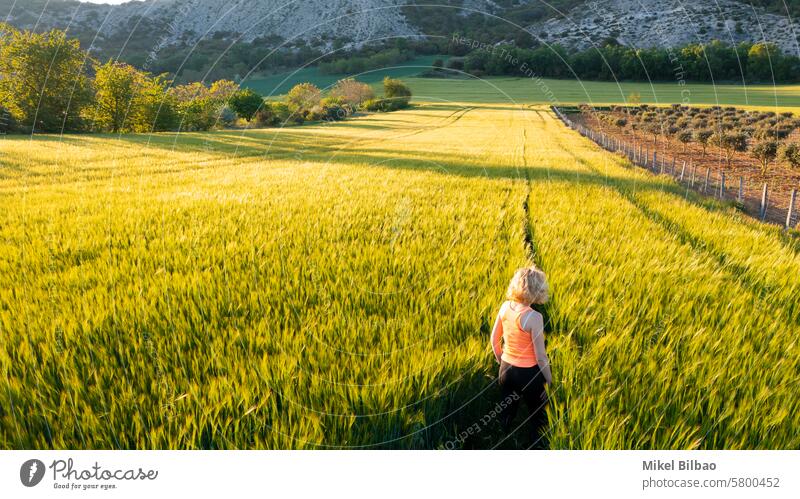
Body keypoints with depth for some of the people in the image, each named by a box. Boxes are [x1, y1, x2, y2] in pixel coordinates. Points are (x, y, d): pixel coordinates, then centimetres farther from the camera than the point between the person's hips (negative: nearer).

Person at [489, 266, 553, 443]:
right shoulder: (534, 317, -25)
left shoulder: (505, 306, -8)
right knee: (538, 415, 20)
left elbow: (494, 339, 3)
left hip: (506, 368, 5)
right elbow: (540, 356, -18)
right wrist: (550, 381, -3)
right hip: (528, 373, -5)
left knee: (506, 412, 24)